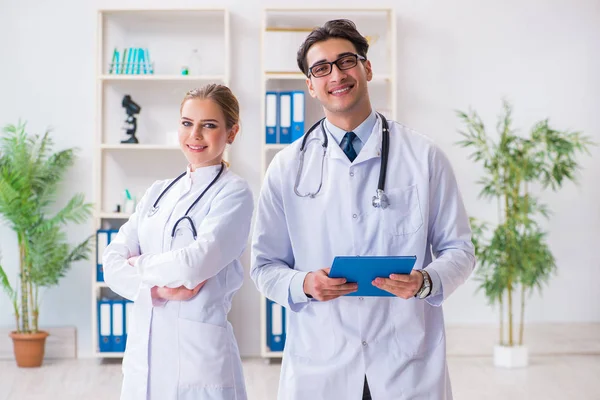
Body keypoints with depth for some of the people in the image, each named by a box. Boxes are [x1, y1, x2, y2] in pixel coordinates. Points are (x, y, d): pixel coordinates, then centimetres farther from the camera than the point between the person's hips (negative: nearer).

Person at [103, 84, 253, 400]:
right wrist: (157, 290, -14)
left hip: (198, 353, -5)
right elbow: (112, 261, 3)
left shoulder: (233, 193, -6)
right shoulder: (158, 192, 11)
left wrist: (140, 264, -3)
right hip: (143, 350, 5)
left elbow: (196, 263, -19)